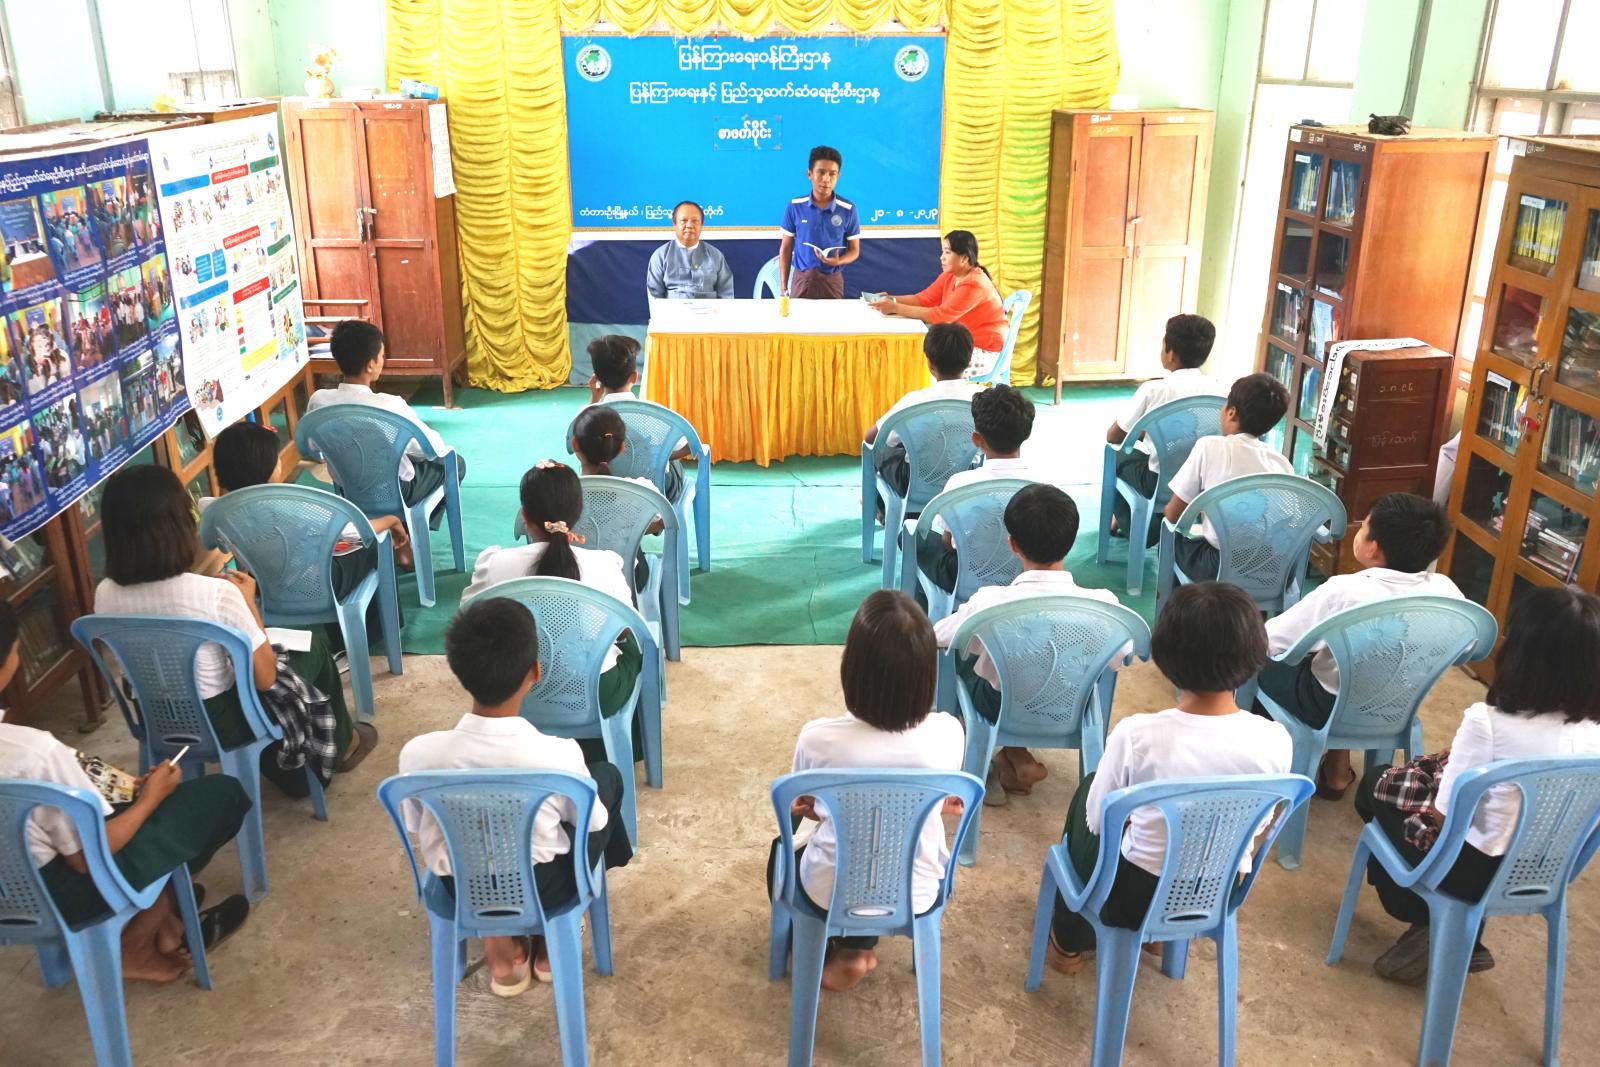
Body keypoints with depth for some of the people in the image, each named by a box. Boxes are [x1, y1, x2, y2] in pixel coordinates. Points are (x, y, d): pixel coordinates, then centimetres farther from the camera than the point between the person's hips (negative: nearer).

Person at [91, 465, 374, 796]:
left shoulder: (105, 595, -13)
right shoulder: (215, 593, -30)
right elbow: (264, 677, -19)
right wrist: (248, 600, -9)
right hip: (221, 723, -5)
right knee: (313, 645, 19)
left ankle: (292, 775, 49)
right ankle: (342, 745, 44)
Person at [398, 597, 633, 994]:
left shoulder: (418, 753, -23)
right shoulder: (560, 754, -28)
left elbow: (415, 831, -4)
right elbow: (591, 824, -9)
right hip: (545, 887, -2)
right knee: (607, 776, 20)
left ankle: (500, 945, 24)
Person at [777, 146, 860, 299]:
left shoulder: (848, 209, -4)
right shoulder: (795, 206, -3)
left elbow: (854, 250, 3)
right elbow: (785, 248, 3)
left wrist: (838, 261, -18)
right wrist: (783, 287, -1)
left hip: (832, 281, 0)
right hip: (801, 280, 0)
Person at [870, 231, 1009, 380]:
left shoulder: (974, 284, -24)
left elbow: (940, 315, -28)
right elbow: (924, 299, 4)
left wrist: (895, 308, -28)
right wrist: (892, 300, -14)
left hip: (984, 351, -8)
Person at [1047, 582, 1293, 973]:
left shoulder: (1137, 735, -28)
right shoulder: (1276, 741, -20)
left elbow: (1096, 821, -10)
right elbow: (1255, 826, -1)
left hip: (1135, 897, -3)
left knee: (1086, 790, 27)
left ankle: (1070, 941, 42)